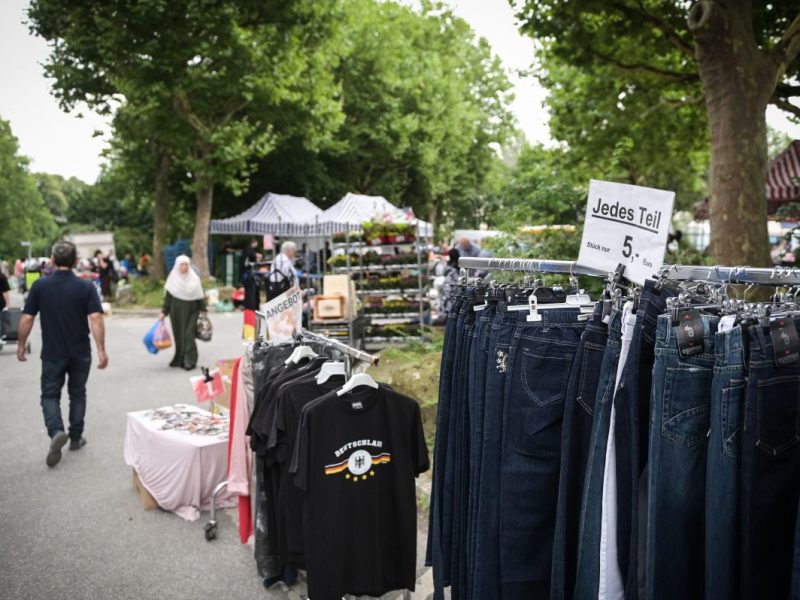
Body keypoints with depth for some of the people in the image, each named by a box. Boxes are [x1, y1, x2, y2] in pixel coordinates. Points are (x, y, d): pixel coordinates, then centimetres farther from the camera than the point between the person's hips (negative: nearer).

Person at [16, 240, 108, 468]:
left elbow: (26, 318, -5)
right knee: (77, 393, 17)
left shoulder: (40, 285, -6)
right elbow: (95, 318, -16)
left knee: (50, 395, 10)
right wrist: (101, 350, -14)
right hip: (80, 353, 1)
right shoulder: (85, 287, -9)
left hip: (52, 353, 0)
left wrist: (21, 345, 8)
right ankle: (75, 437, 23)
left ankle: (56, 432, -14)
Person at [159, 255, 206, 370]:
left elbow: (199, 296, 2)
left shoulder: (194, 279, 0)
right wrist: (164, 312, 0)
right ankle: (180, 359, 17)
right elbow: (167, 296, 3)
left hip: (191, 311, -1)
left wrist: (203, 310, 0)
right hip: (177, 312, 2)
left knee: (188, 334, -10)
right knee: (179, 336, 5)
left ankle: (190, 360, -7)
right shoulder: (172, 279, 2)